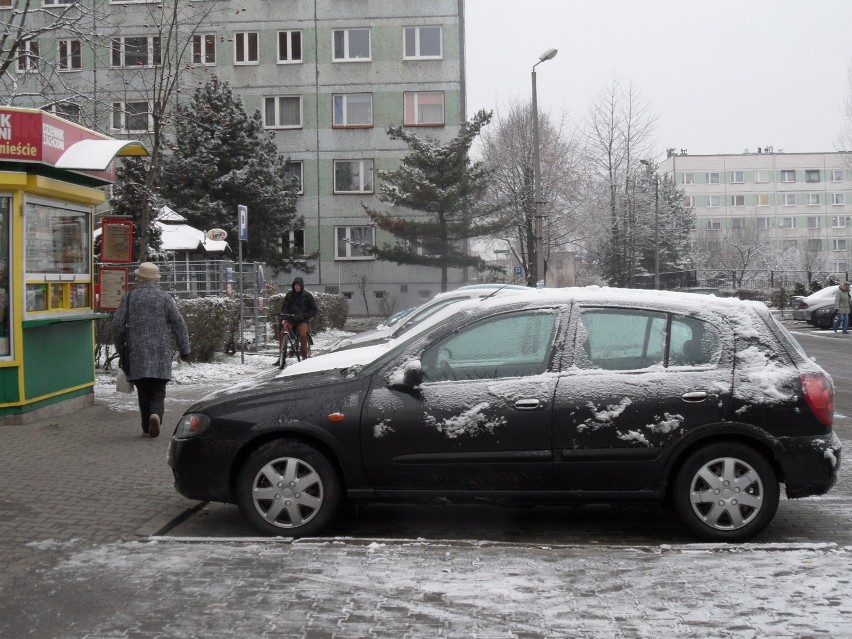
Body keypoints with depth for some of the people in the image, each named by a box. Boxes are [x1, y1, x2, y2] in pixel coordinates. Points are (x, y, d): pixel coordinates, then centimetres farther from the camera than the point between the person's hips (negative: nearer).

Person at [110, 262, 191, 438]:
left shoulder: (129, 298, 3)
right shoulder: (165, 298, 1)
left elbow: (117, 325, 2)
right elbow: (179, 325, 0)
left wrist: (119, 347, 19)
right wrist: (184, 350, 7)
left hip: (137, 353, 1)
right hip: (161, 354, -1)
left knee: (143, 392, 10)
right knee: (158, 391, 4)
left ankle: (147, 427, 10)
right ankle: (156, 414, -21)